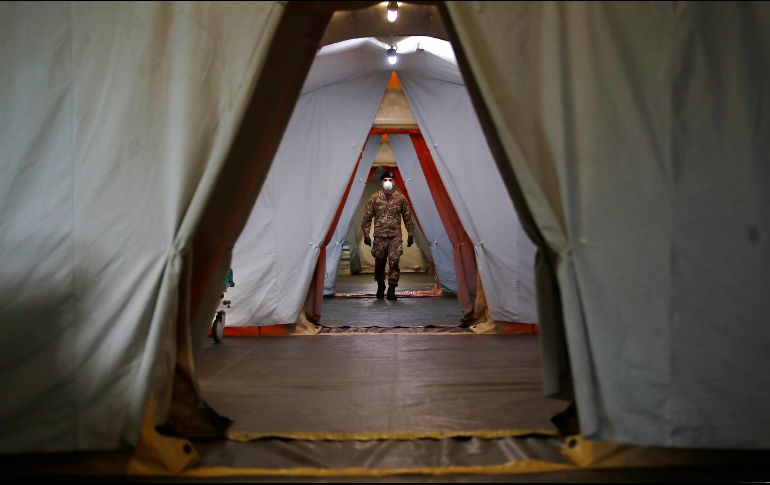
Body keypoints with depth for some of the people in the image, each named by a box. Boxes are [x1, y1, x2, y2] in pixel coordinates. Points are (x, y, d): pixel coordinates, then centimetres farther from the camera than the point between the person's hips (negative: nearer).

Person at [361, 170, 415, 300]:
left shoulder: (401, 198, 5)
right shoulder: (374, 198, 3)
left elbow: (408, 217, 10)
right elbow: (367, 217, 6)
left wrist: (410, 234, 7)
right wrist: (366, 234, 1)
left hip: (395, 236, -1)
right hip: (379, 236, 1)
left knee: (394, 262, -11)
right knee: (379, 263, 9)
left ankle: (391, 289, -4)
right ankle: (380, 286, 29)